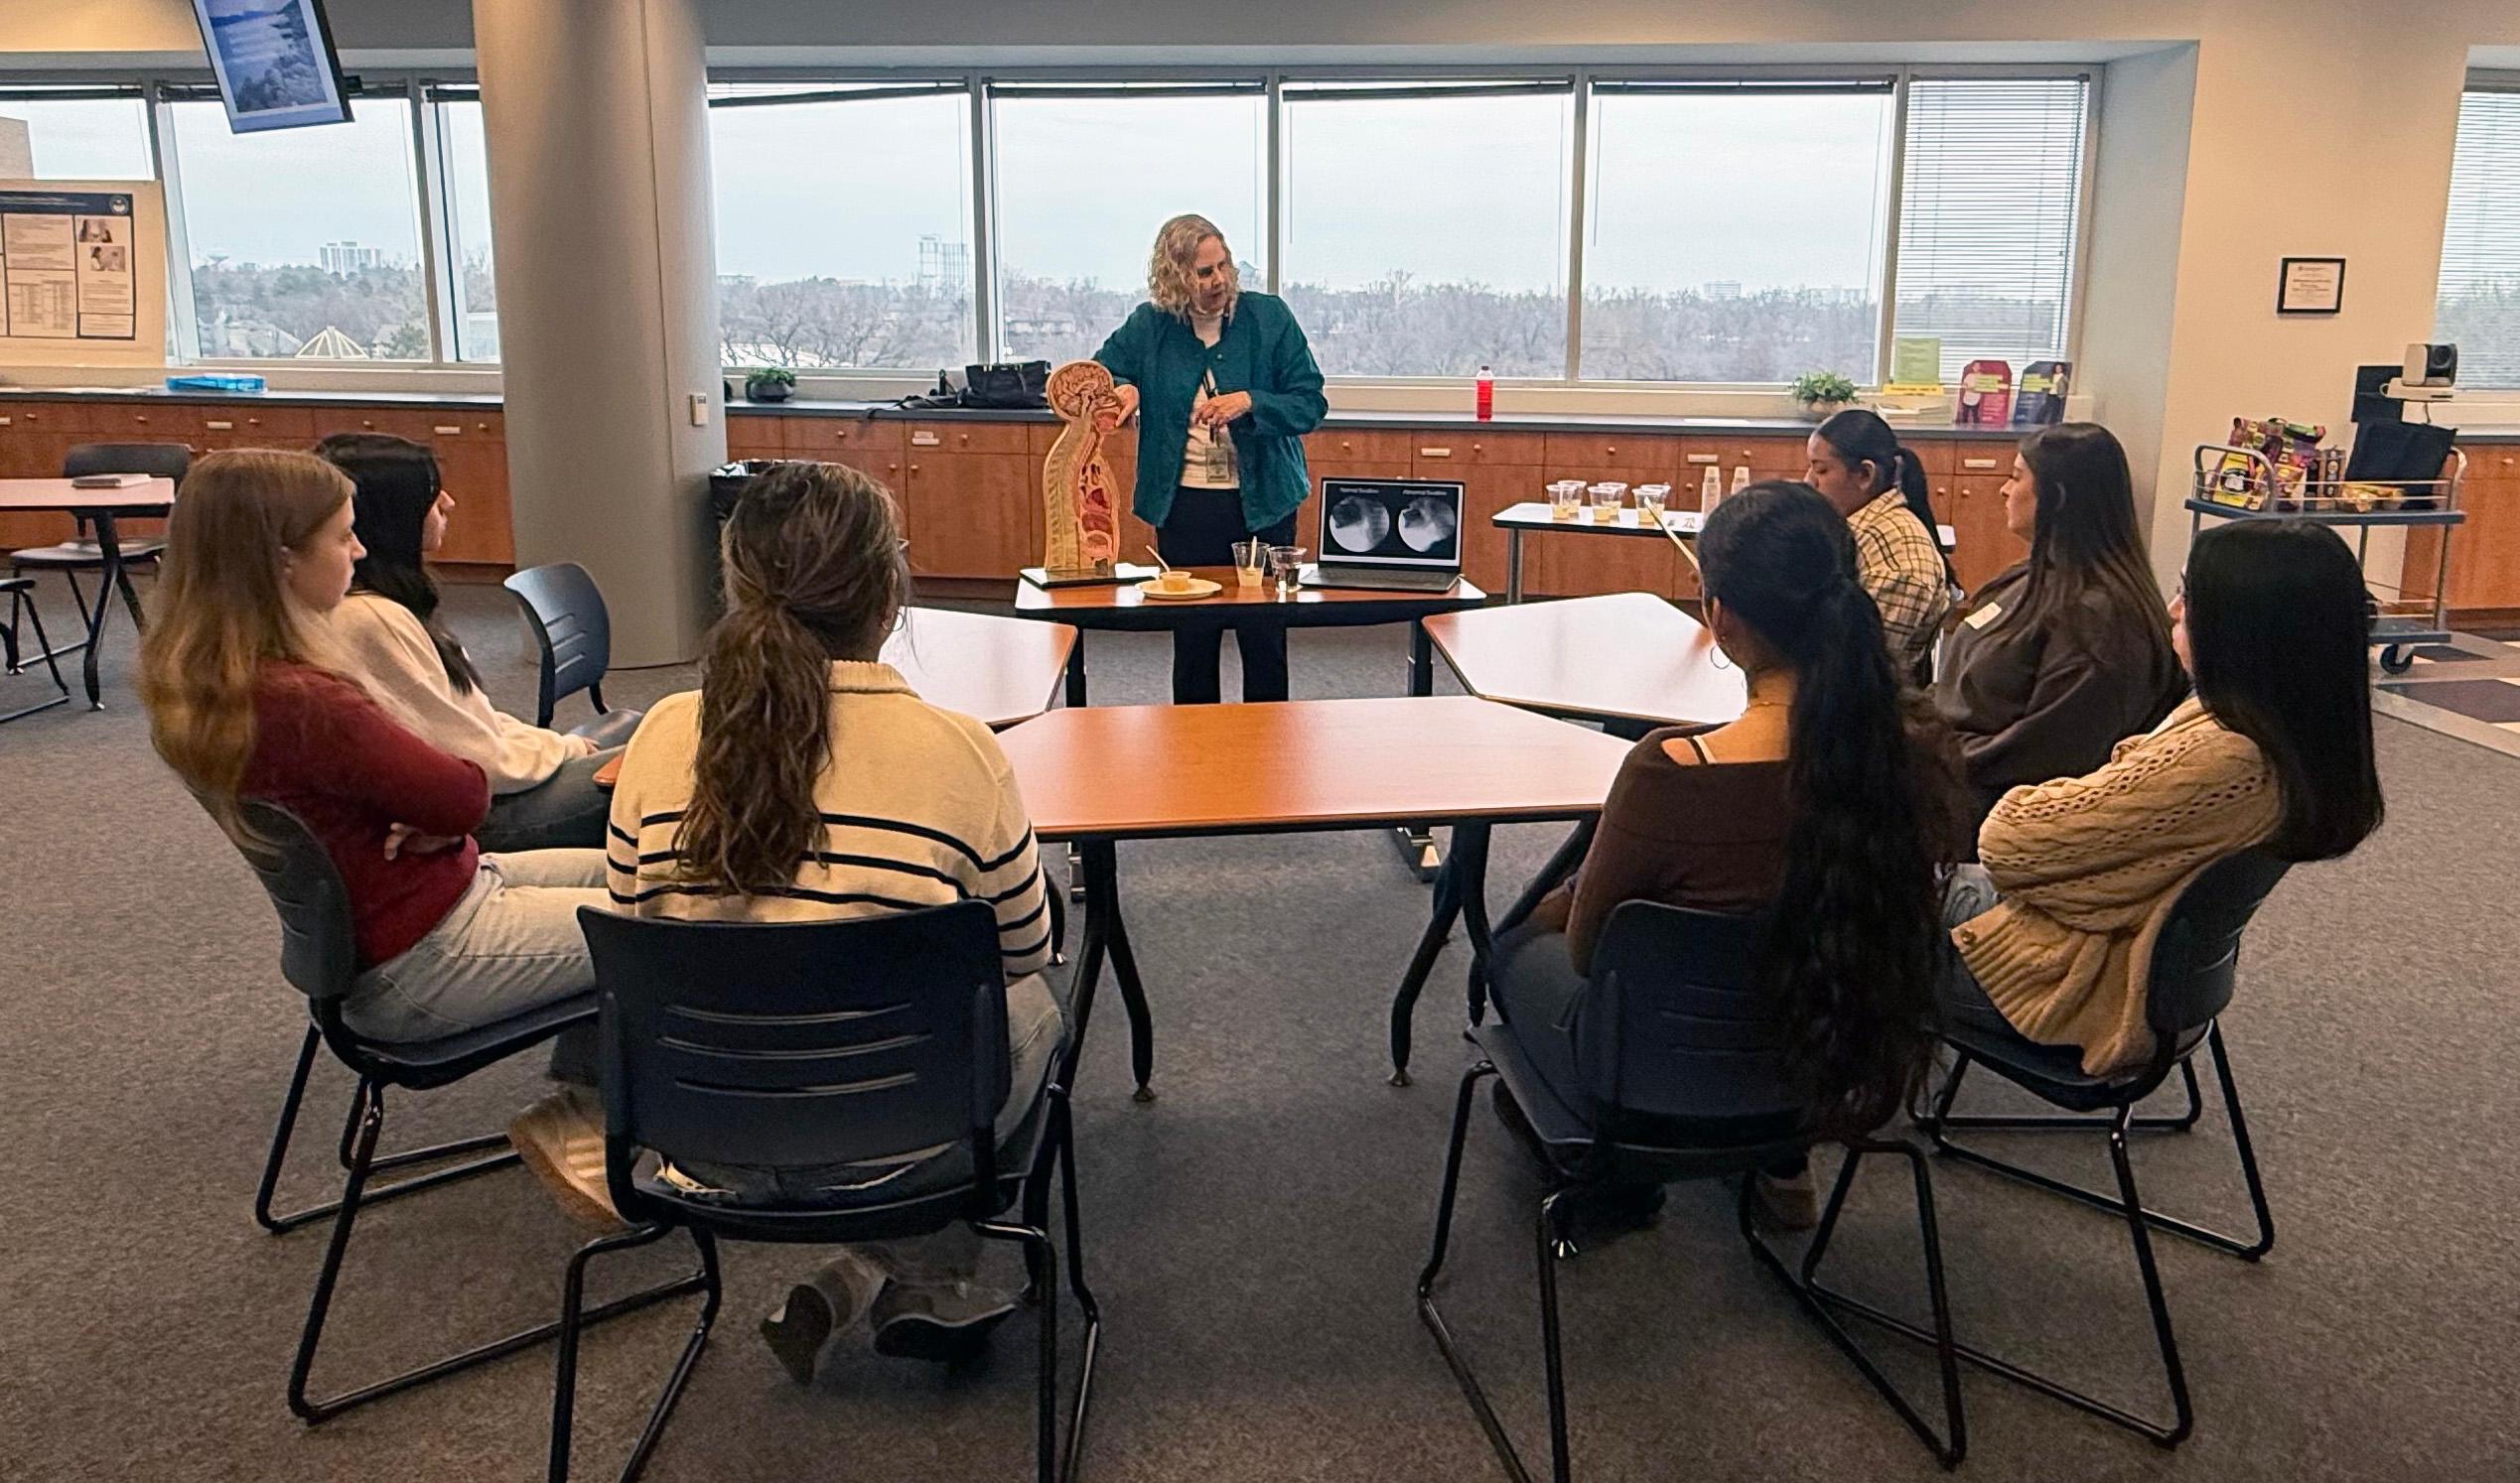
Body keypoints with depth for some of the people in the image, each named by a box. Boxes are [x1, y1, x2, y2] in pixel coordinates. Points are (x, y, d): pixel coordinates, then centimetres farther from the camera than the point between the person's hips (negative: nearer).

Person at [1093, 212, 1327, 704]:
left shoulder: (1268, 316, -4)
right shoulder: (1149, 326, 0)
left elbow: (1310, 405, -4)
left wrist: (1249, 403, -21)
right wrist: (1122, 390, -8)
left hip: (1262, 502, -1)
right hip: (1184, 506, 1)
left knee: (1265, 642, 4)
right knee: (1192, 641, 8)